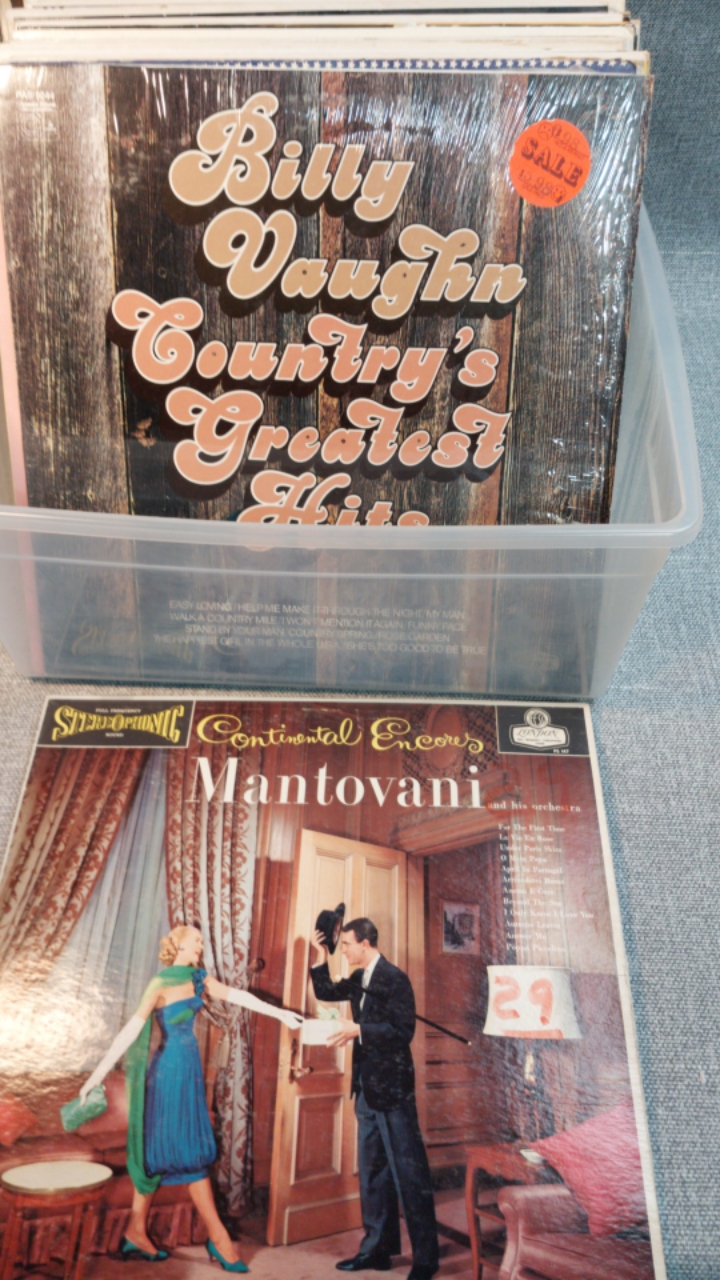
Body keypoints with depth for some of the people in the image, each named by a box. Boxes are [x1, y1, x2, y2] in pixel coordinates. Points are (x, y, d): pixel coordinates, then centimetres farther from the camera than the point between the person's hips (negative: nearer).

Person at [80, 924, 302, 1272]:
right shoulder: (161, 983, -14)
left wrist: (278, 1013, 10)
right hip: (171, 1069, -7)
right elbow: (132, 1028, -18)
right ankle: (219, 1238, 5)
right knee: (190, 1153, -1)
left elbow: (235, 995, 11)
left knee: (159, 1152, 13)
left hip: (188, 1069, 7)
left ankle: (136, 1232, 23)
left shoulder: (198, 979, 8)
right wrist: (99, 1073, -20)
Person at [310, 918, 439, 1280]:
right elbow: (325, 992, 22)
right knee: (372, 1170, 15)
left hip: (392, 1089, -9)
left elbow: (404, 1030, -21)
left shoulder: (394, 978, -16)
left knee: (409, 1172, -2)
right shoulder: (359, 979, 9)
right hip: (367, 1087, 9)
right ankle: (377, 1248, 25)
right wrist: (321, 956, 9)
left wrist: (358, 1030, -24)